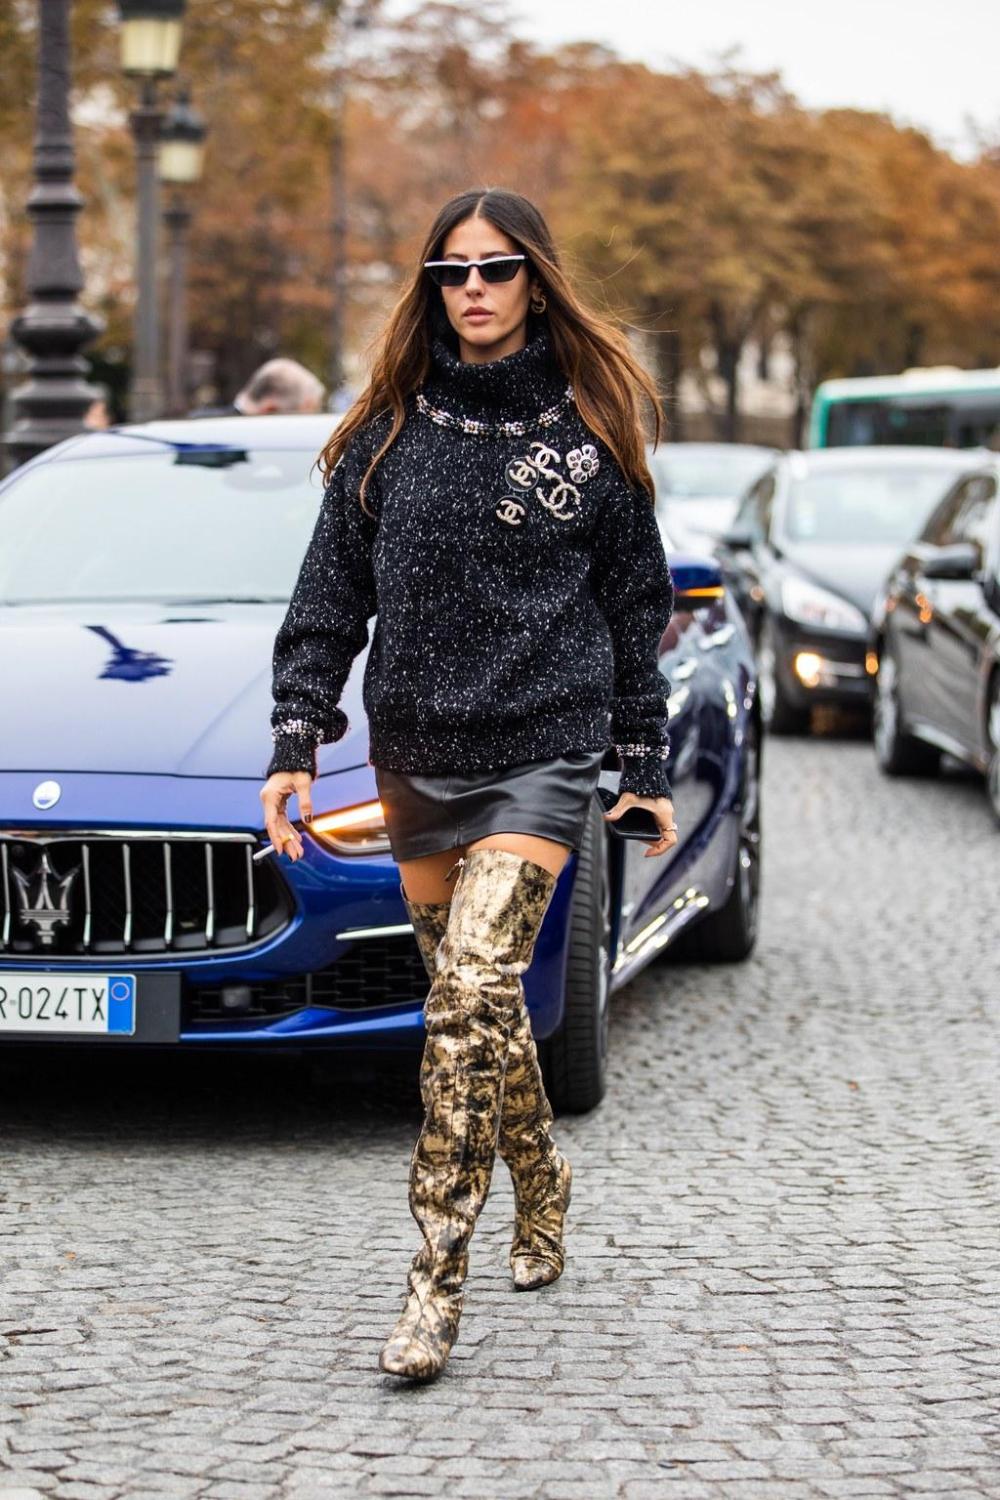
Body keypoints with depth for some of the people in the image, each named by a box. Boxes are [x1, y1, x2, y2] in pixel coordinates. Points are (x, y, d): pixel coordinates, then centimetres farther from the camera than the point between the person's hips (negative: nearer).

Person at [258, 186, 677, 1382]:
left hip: (543, 753, -3)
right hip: (415, 758, 3)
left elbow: (634, 606, 8)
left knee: (471, 993, -17)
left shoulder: (591, 431, 1)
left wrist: (647, 768, 8)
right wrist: (295, 743, -1)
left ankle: (438, 1276, -14)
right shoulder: (388, 430, 5)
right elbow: (328, 597, 8)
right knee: (472, 999, 12)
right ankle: (539, 1186, 37)